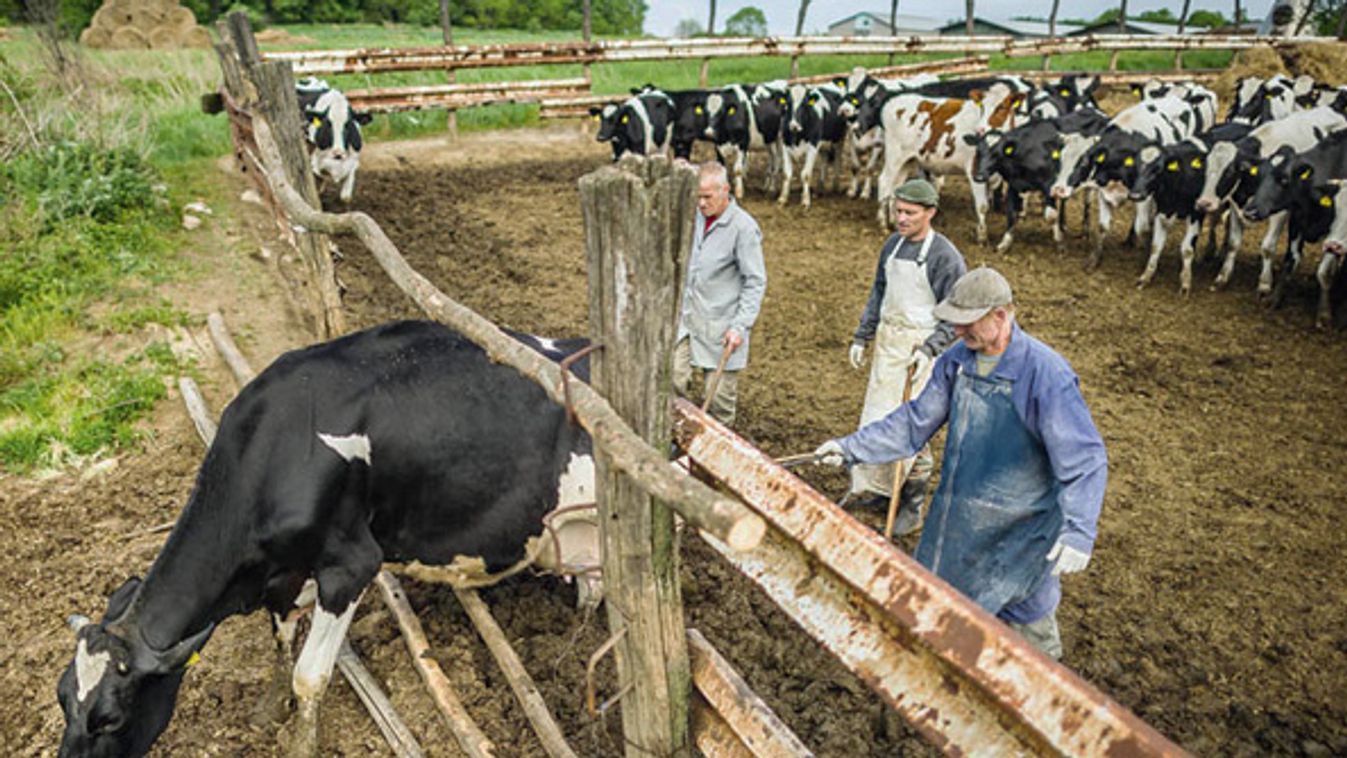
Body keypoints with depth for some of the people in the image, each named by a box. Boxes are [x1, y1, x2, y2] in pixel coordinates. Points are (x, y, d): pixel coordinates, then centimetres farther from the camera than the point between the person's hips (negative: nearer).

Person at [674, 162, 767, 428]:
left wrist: (740, 326, -19)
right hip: (689, 317, 6)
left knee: (720, 394, 4)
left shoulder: (743, 227, -14)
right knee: (672, 380, 0)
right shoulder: (698, 216, 6)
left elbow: (755, 282, -13)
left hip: (722, 324, -6)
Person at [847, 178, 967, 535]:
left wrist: (929, 349, -23)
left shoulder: (946, 256, -12)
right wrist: (861, 337, 14)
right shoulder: (892, 245, 8)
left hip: (920, 345, -7)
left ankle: (912, 504, 11)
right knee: (876, 416, 11)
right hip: (888, 339, 7)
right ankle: (876, 486, 26)